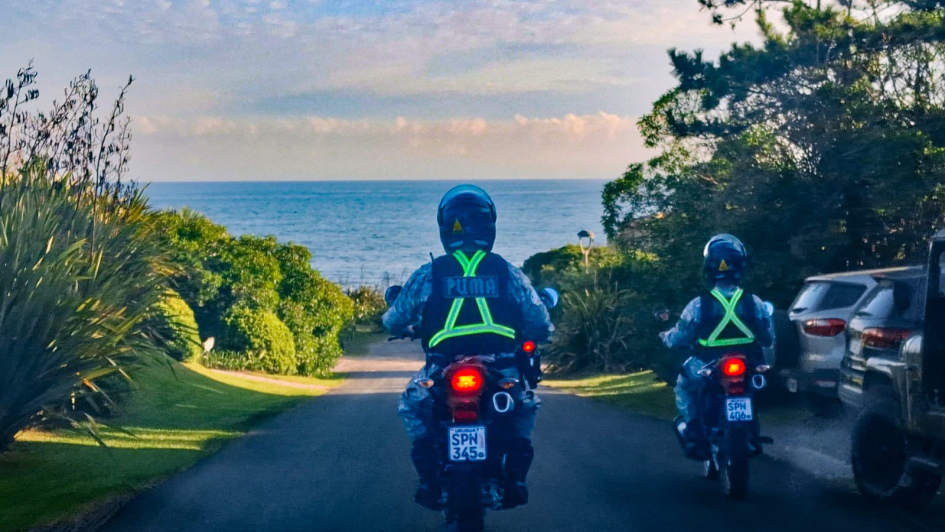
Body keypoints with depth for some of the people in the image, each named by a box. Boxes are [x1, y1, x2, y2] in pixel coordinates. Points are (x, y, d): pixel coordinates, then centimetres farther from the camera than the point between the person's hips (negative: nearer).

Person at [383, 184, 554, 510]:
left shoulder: (427, 275, 2)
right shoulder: (507, 273, 3)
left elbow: (393, 322, 11)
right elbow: (541, 326, 6)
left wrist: (409, 328, 35)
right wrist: (524, 337, 30)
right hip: (501, 373, 1)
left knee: (411, 403, 29)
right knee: (526, 405, 32)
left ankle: (429, 481, 15)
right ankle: (515, 479, 16)